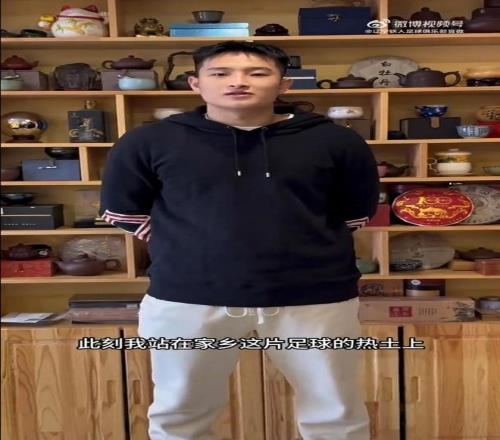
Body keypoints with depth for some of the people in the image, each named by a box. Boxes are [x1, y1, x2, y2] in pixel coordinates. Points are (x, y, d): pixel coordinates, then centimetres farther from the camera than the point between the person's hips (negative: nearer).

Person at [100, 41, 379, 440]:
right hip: (186, 298, 0)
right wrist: (192, 245, 6)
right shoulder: (148, 142, -2)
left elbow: (357, 213, 13)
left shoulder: (336, 142, -1)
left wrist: (307, 246, 9)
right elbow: (122, 212, 9)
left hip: (316, 298, 1)